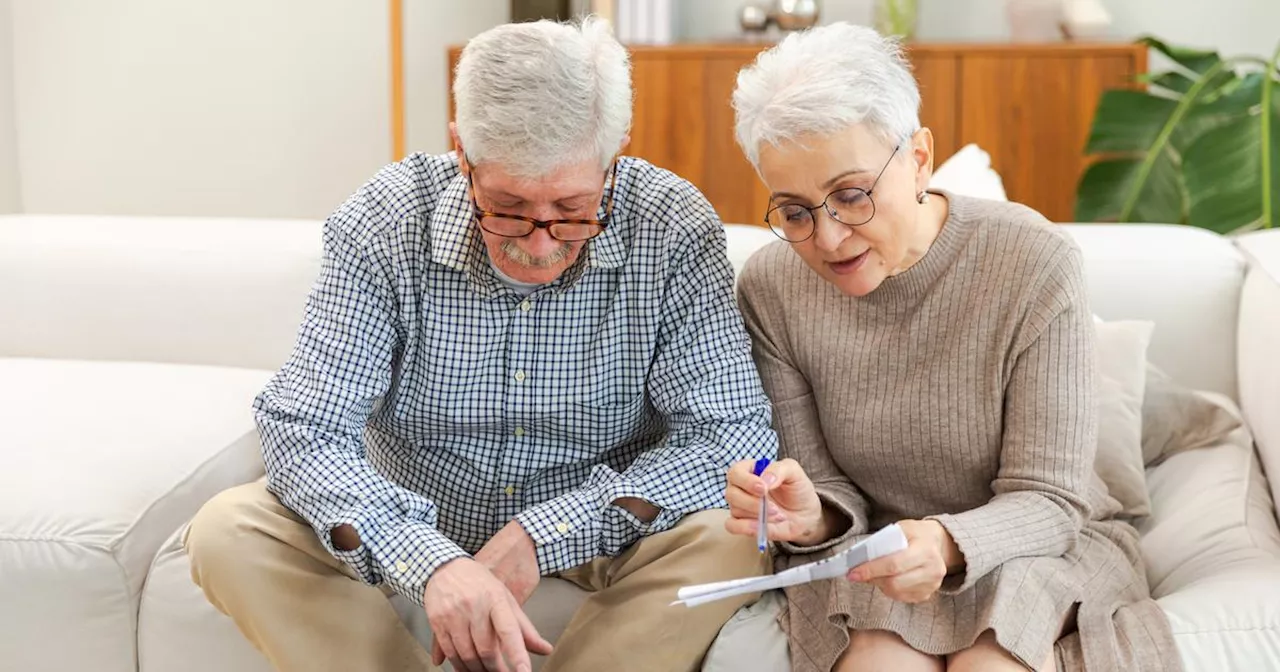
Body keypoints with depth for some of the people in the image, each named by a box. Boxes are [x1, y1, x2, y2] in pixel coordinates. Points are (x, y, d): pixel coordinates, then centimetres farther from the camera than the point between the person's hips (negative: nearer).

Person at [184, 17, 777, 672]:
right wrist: (431, 561, -43)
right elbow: (303, 432, -23)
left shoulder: (673, 230, -20)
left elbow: (733, 434, -21)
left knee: (730, 537, -30)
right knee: (227, 535, -23)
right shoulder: (382, 224, -20)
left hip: (592, 526, 0)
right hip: (412, 519, 1)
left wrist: (543, 535, -32)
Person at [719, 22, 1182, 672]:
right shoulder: (771, 286, -10)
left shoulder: (1034, 266, -18)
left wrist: (949, 544, -37)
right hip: (871, 546, 1)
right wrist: (811, 517, -28)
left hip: (1032, 543, -1)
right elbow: (829, 491, -4)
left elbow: (1047, 501, -16)